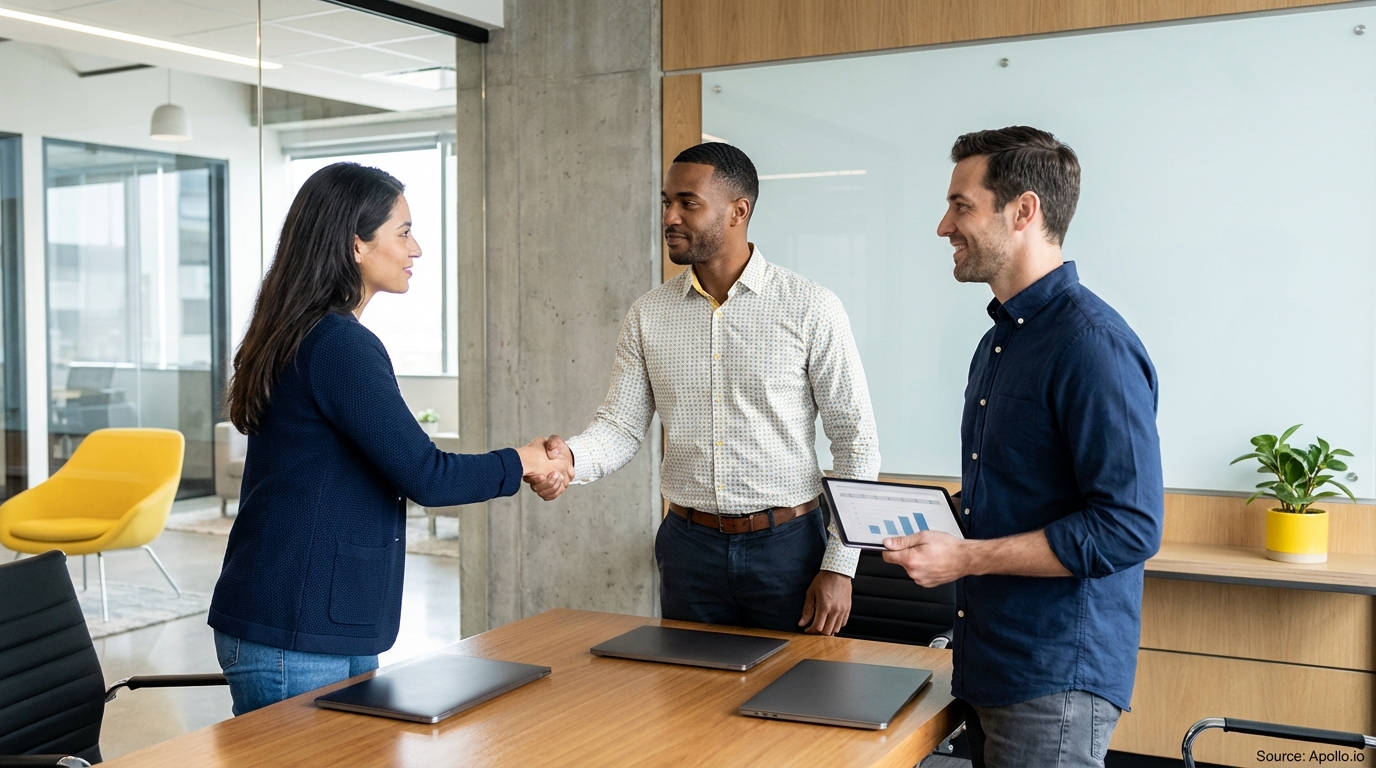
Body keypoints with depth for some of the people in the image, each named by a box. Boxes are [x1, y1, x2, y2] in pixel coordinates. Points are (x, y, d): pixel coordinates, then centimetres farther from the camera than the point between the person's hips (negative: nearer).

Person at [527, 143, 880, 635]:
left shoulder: (811, 308, -8)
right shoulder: (649, 314, 3)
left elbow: (856, 442, -6)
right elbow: (622, 426, 2)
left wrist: (840, 566, -10)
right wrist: (570, 458, -21)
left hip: (788, 544, -3)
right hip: (689, 545, 3)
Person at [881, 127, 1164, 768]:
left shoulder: (1092, 343, -18)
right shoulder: (1000, 338, 13)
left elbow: (1129, 528, -23)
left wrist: (964, 558, -20)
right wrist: (934, 533, 6)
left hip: (1056, 679, -9)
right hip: (989, 665, 9)